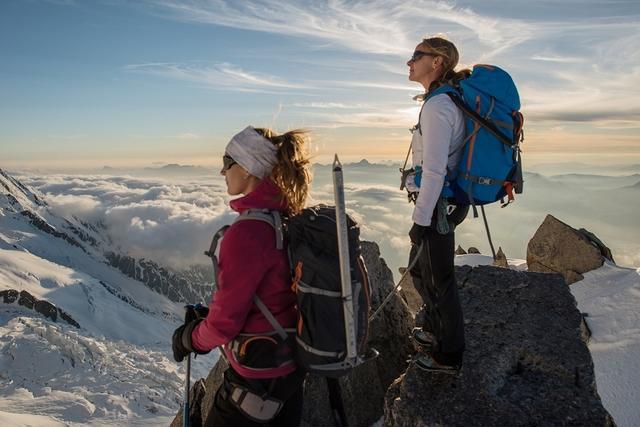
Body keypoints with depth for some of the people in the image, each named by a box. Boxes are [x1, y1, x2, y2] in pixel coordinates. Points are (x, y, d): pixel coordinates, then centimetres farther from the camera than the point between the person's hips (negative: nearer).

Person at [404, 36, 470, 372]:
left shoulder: (437, 106, -19)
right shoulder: (449, 101, 13)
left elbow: (434, 171, -24)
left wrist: (421, 219, -20)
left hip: (437, 206, -10)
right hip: (445, 201, 10)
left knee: (439, 280, 5)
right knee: (420, 270, 24)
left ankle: (449, 356, 24)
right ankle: (435, 330, 44)